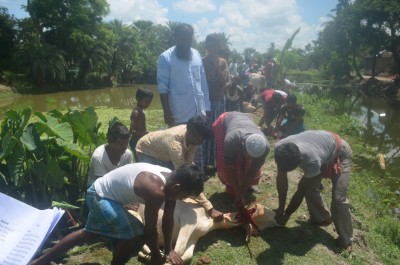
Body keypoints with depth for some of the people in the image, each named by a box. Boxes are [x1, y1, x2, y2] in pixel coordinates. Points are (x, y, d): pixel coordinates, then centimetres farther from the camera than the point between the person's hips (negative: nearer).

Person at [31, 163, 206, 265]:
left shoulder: (170, 179, -8)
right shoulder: (156, 190, -36)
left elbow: (168, 219, 1)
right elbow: (150, 228, -24)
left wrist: (169, 249, 6)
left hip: (100, 194, 9)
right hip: (100, 195, -9)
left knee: (90, 234, 27)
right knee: (136, 234, -15)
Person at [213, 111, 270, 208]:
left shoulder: (265, 146, -36)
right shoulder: (231, 140, -47)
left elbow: (254, 170, -21)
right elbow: (231, 170, -33)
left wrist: (242, 193, -18)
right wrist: (238, 195, -27)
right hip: (224, 122, -2)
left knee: (250, 164, -3)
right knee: (224, 163, -10)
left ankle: (250, 184, 25)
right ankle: (232, 190, 12)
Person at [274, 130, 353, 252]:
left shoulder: (312, 161, -44)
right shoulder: (279, 148, -30)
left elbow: (300, 191, -28)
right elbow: (281, 179, -16)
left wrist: (286, 214, -16)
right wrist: (281, 207, -10)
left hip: (340, 152, -5)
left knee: (338, 197, -10)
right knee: (310, 188, 3)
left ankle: (346, 240, 9)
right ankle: (321, 218, 30)